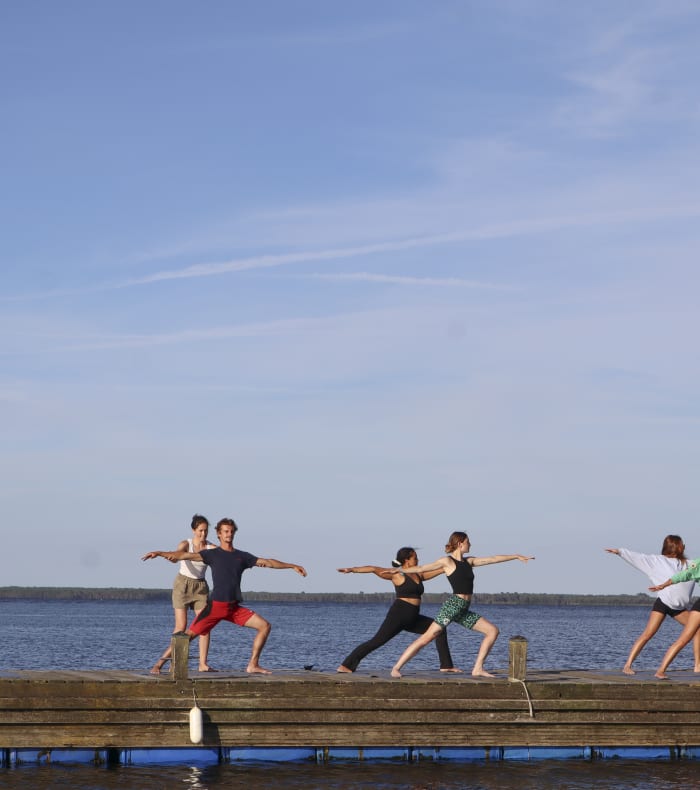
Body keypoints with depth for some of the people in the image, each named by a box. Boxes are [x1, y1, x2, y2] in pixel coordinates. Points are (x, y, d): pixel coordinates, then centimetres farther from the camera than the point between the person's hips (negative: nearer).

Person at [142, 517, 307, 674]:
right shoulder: (212, 554, 4)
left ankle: (253, 665, 0)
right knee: (189, 634, -12)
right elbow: (186, 555, -4)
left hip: (235, 608, 4)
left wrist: (292, 565, 14)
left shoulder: (242, 556, 14)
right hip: (216, 605, -4)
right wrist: (160, 553, -13)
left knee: (265, 626, -6)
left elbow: (267, 562, 16)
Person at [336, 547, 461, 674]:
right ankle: (345, 666, -10)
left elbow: (438, 570, 24)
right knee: (377, 641, -13)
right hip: (399, 615, -8)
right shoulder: (397, 574, -4)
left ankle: (446, 666, 7)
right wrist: (351, 570, -18)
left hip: (413, 619, 8)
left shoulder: (418, 575, 17)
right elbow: (373, 569, -11)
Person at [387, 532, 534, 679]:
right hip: (452, 606, -8)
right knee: (427, 637, -15)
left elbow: (493, 559, 20)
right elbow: (421, 569, -1)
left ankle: (478, 669, 0)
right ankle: (396, 668, -13)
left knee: (493, 631, 2)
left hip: (464, 611, 8)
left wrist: (517, 556, 21)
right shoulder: (447, 561, -1)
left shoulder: (469, 561, 18)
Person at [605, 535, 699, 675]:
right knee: (648, 633, -15)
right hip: (663, 602, -6)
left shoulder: (687, 564, 17)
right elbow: (639, 558, 1)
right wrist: (620, 552, -4)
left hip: (679, 607, 6)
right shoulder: (659, 560, 2)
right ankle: (627, 665, -17)